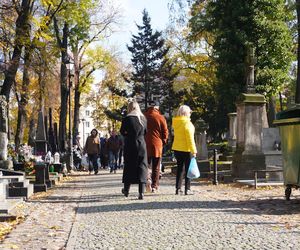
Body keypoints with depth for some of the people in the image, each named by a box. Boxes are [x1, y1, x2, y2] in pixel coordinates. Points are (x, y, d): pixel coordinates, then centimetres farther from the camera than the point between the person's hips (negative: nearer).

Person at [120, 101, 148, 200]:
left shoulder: (127, 119, -9)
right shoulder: (143, 119, 3)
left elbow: (122, 132, -1)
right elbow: (145, 132, 12)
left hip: (130, 145, -2)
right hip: (142, 145, 2)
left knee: (129, 166, 11)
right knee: (142, 167, 3)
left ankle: (126, 190, 23)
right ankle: (141, 192, -4)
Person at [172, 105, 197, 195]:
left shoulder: (176, 123, 6)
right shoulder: (187, 124, -16)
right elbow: (190, 139, -18)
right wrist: (193, 150, -16)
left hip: (177, 148, 7)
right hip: (186, 149, -7)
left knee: (180, 168, 14)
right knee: (188, 169, 2)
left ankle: (178, 188, 14)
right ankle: (187, 189, 2)